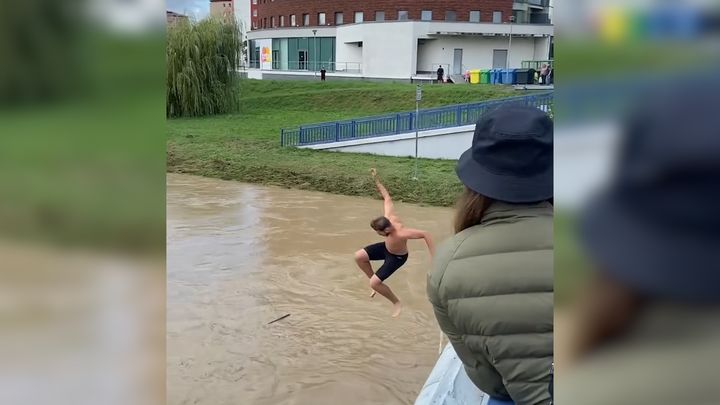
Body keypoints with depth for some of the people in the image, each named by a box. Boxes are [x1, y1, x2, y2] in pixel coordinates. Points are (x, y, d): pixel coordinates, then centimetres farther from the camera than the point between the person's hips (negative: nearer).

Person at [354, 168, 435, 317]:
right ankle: (377, 283, 19)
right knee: (359, 256, -2)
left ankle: (396, 302, 16)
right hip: (386, 247, 7)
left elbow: (425, 234, -46)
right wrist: (376, 180, -13)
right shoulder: (389, 216, -30)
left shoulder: (401, 234, -47)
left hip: (396, 257, -7)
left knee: (374, 283, -12)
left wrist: (434, 256, -50)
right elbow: (387, 198, -15)